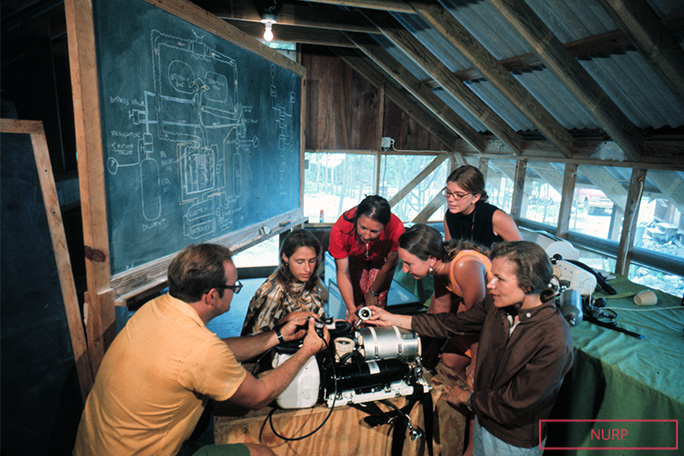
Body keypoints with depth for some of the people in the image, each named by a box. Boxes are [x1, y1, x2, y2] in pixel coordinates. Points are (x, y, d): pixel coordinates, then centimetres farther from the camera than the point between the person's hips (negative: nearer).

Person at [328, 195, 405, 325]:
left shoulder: (396, 228, -40)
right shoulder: (339, 230, -39)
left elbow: (390, 264, -20)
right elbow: (343, 273, -28)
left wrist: (372, 292, -9)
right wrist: (352, 310, -35)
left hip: (381, 258, 0)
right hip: (354, 257, 0)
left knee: (378, 301, -11)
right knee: (356, 301, -9)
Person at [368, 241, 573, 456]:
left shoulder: (554, 341, -32)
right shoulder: (497, 304, -14)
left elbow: (513, 405, -26)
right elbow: (454, 323, -1)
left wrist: (467, 398, -10)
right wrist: (393, 319, -1)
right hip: (482, 420, 5)